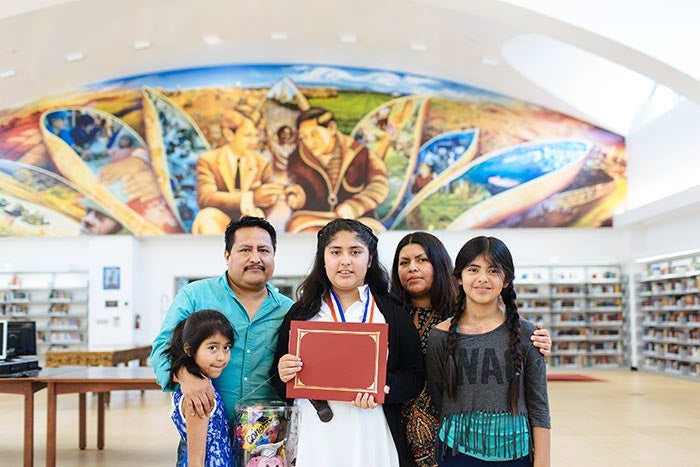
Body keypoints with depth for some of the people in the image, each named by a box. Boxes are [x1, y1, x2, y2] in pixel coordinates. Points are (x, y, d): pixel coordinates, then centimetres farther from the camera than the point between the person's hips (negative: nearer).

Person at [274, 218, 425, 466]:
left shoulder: (392, 312, 5)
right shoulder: (301, 313, 7)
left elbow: (415, 376, 1)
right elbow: (281, 386, 9)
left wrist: (383, 388, -17)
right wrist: (284, 377, -13)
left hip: (372, 441, 0)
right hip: (315, 439, 1)